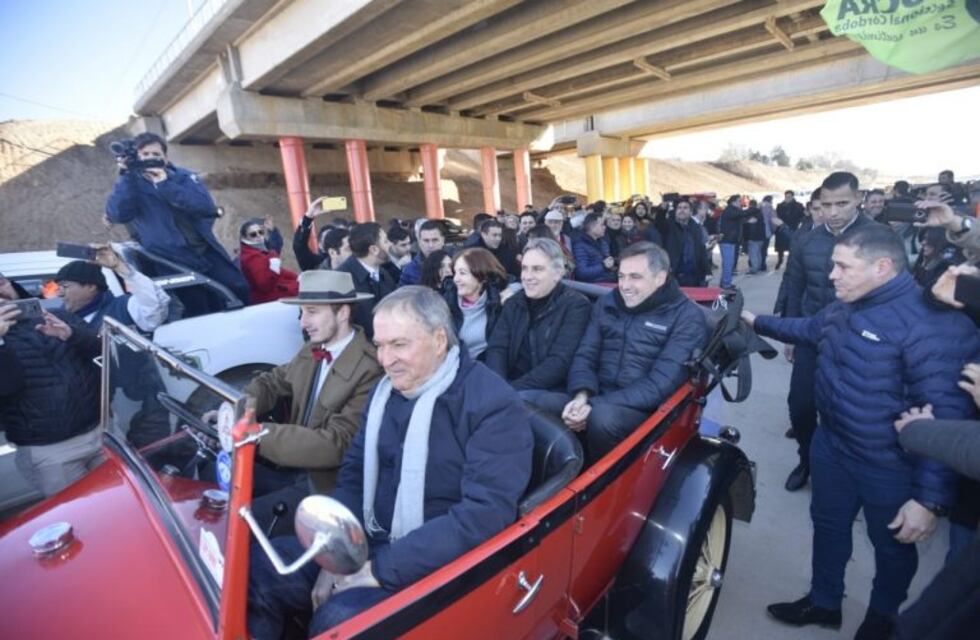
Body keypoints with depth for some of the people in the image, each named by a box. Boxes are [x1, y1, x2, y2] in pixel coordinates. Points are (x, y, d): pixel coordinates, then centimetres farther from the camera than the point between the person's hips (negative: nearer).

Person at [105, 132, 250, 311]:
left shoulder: (184, 176, 7)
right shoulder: (129, 185, 5)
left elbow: (207, 207, -11)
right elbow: (117, 215, -14)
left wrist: (165, 185, -18)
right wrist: (126, 174, -16)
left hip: (207, 252, 2)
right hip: (175, 261, -2)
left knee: (239, 290, 0)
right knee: (199, 312, -8)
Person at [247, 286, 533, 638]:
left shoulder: (494, 405, -20)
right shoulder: (386, 389, 5)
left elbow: (484, 516, -26)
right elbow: (354, 472, 8)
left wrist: (383, 567, -23)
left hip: (437, 563, -6)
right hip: (368, 543, 7)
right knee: (256, 570, -3)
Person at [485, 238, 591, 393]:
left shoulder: (576, 306, -6)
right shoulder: (514, 302, 10)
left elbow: (560, 362, -16)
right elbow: (496, 348, 1)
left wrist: (512, 389, -22)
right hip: (509, 388, 5)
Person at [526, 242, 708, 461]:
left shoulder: (687, 317, -4)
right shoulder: (607, 303, 11)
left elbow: (660, 384, -14)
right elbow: (585, 355, 8)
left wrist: (596, 406, -23)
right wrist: (581, 396, -15)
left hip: (642, 408, -3)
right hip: (595, 399, 4)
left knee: (603, 417, -38)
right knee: (529, 401, -24)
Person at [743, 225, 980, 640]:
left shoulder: (933, 326, -29)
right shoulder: (843, 307, -1)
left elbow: (946, 418, -28)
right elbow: (809, 329, 23)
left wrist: (931, 498, -26)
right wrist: (758, 322, 23)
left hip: (891, 468, -7)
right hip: (832, 446, 7)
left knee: (891, 546, 21)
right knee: (828, 526, 24)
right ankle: (823, 602, 48)